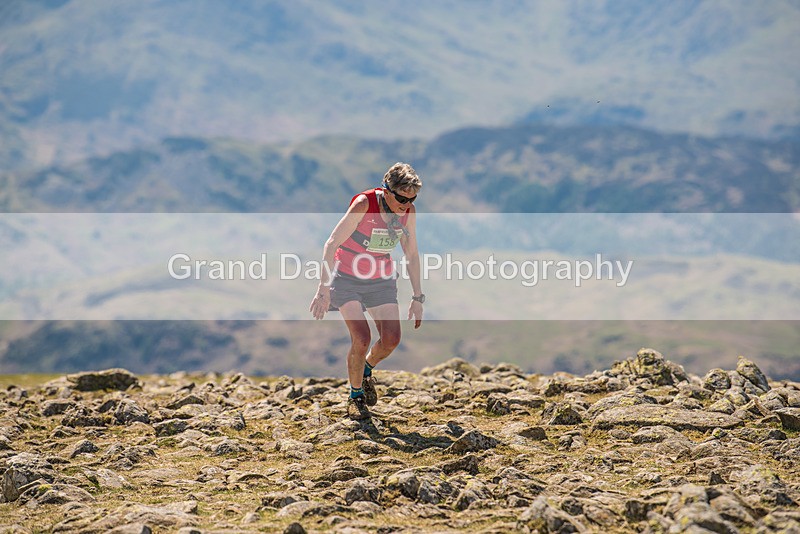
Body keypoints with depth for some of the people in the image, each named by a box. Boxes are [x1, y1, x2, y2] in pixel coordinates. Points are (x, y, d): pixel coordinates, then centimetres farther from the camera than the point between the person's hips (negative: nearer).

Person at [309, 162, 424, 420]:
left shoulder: (408, 211, -8)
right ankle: (356, 396, 6)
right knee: (361, 339, -18)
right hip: (346, 279, -4)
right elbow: (331, 245, -21)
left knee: (391, 340, -9)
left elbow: (412, 254, 5)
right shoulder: (364, 204, -24)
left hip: (381, 280, 5)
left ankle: (366, 370, 24)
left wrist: (417, 297, 5)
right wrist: (324, 289, -25)